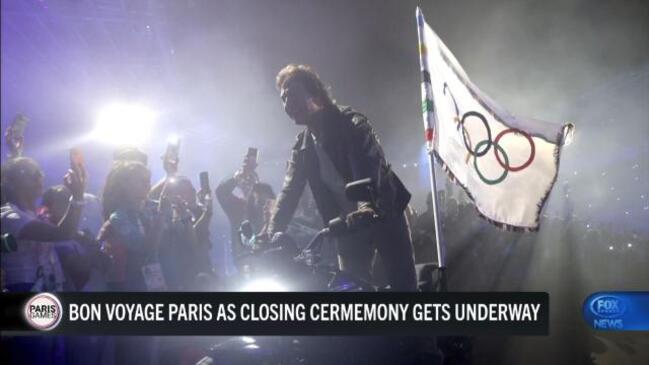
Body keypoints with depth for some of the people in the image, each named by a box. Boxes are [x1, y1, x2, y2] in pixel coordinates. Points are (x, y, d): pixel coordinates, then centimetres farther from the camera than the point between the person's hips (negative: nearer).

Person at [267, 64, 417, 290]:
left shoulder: (351, 123, -12)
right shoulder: (302, 147, 6)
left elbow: (371, 164, -29)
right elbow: (289, 192, 0)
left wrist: (369, 206, -48)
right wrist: (271, 234, -15)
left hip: (383, 215, -5)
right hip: (348, 226, 5)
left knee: (404, 285, -6)